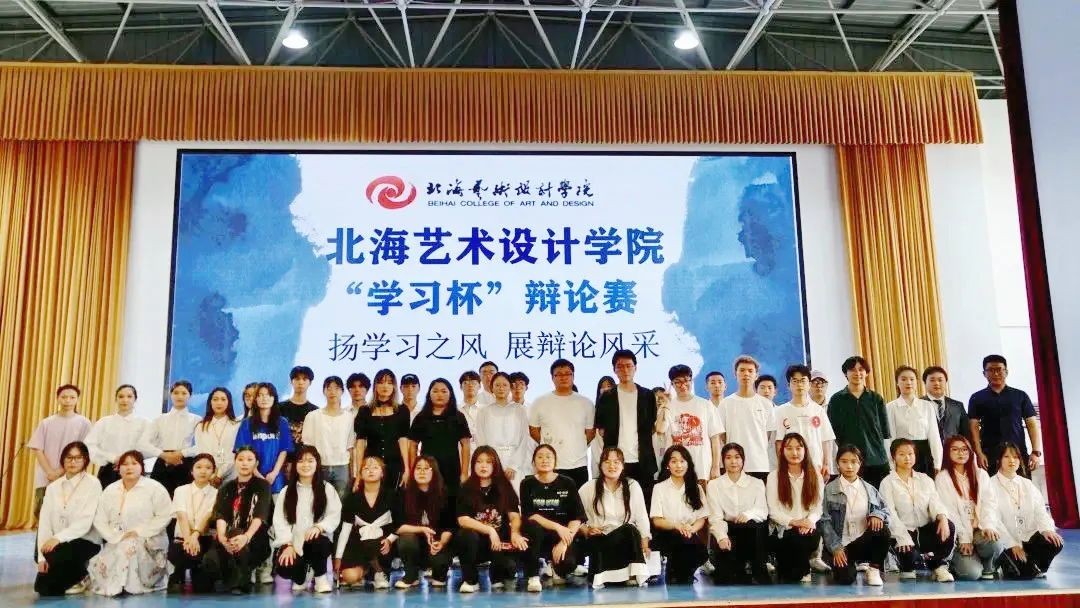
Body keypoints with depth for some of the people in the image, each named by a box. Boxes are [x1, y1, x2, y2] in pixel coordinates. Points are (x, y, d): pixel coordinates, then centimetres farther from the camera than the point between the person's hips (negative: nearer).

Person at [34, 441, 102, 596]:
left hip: (86, 542, -5)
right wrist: (42, 556, -8)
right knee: (42, 588, -9)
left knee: (58, 554, -34)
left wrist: (58, 538, -28)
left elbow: (85, 522, -16)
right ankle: (72, 576, 24)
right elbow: (45, 521, 1)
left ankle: (80, 577, -2)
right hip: (57, 543, 5)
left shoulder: (92, 484, -8)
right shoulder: (53, 486, 7)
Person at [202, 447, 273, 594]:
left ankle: (240, 581, -11)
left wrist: (246, 536, -34)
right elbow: (220, 516, -4)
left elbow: (260, 516, -14)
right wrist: (222, 537, -27)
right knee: (210, 562, -28)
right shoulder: (225, 488, 13)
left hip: (255, 540, -3)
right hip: (229, 538, 3)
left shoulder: (263, 486, 3)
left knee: (239, 540, -37)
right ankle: (237, 574, 5)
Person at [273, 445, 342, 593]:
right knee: (286, 569, -29)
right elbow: (279, 520, 1)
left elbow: (334, 516, -3)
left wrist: (319, 527, -23)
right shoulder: (286, 491, 11)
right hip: (292, 543, 2)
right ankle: (300, 578, 12)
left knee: (317, 542, -38)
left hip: (316, 540, -1)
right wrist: (288, 545, -13)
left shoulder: (327, 489, 6)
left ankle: (320, 577, -8)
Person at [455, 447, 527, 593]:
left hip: (500, 540, 1)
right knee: (467, 535, -35)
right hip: (476, 543, -1)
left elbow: (514, 516, -7)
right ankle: (470, 580, -10)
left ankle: (498, 577, 11)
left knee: (509, 565, -29)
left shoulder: (504, 487, 1)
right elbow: (463, 520, -14)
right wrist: (490, 530, -25)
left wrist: (515, 533, -29)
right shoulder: (466, 489, -4)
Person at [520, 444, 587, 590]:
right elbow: (529, 515, -10)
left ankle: (555, 566, 13)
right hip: (538, 535, -1)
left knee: (568, 563, -28)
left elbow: (577, 518, -5)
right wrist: (557, 527, -21)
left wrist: (564, 542, -18)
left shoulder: (567, 483, 0)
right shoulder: (527, 484, 1)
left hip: (563, 535, 1)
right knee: (533, 527, -34)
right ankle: (533, 576, -17)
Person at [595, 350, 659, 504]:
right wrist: (610, 439, 1)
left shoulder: (648, 395, 8)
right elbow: (600, 428, 11)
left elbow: (655, 425, 15)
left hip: (643, 461, 1)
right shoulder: (606, 398, 7)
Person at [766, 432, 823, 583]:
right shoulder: (774, 476, 2)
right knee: (796, 539, -33)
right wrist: (793, 521, -20)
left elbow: (818, 507, 4)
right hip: (783, 529, -3)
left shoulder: (815, 476, 11)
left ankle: (794, 574, -3)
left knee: (814, 536, -30)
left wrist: (810, 521, -17)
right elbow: (773, 511, -4)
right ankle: (801, 573, -3)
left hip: (807, 528, 3)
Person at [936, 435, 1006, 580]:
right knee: (971, 573, -24)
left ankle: (988, 568, 0)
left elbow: (989, 502, 1)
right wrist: (964, 538, -14)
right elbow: (948, 511, -5)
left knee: (994, 543, -33)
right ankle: (960, 561, 12)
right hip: (959, 534, -3)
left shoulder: (981, 474, 14)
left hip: (981, 530, 3)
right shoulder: (942, 478, 2)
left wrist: (988, 525, -17)